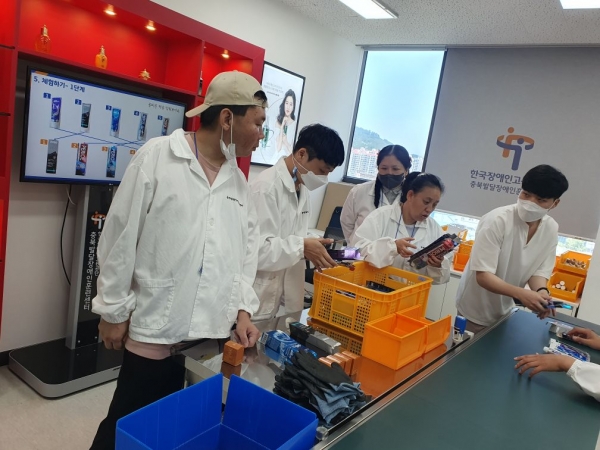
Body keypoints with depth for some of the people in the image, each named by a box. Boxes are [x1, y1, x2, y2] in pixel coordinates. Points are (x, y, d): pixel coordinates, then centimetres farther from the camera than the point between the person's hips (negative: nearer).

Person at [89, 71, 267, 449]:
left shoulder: (239, 181, 8)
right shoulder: (157, 157, -8)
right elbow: (121, 237, -6)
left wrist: (243, 308, 2)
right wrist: (114, 309, -4)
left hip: (215, 333, 5)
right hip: (157, 328, -4)